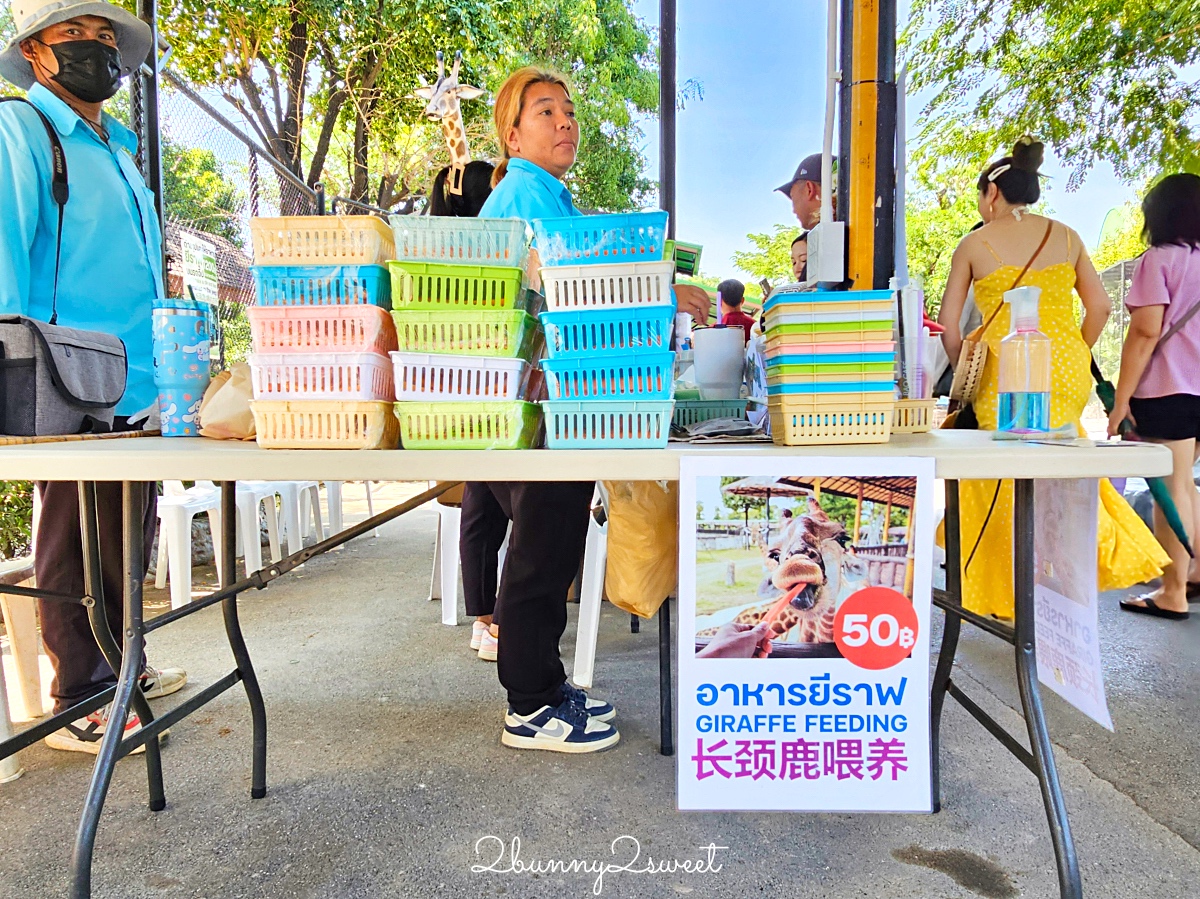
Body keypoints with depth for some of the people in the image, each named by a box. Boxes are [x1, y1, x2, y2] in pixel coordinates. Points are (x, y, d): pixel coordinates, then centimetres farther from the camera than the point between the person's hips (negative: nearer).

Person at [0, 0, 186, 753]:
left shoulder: (120, 146, 20)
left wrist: (165, 365, 16)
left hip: (137, 386, 8)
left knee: (130, 538, 16)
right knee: (78, 546, 2)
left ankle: (118, 667, 33)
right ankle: (79, 705, 17)